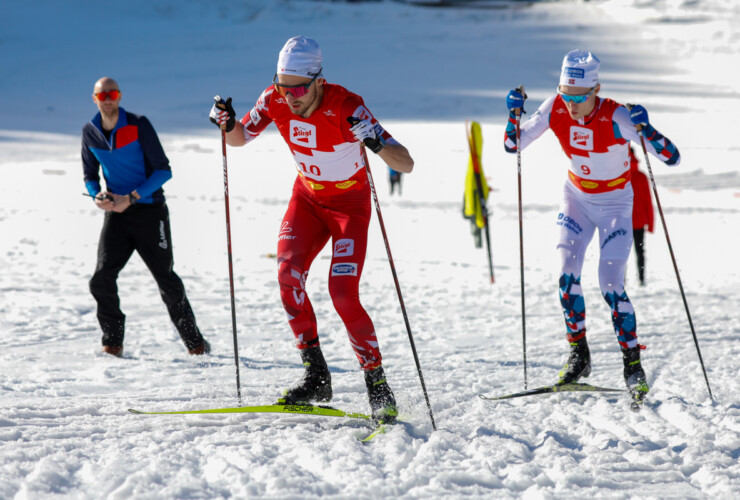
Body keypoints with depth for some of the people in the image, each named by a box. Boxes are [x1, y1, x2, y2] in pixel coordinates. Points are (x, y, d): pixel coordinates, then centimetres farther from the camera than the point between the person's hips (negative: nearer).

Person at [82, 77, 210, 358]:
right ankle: (112, 343, 3)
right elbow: (90, 175, 16)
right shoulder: (90, 132, 4)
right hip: (116, 213, 4)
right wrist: (96, 195, -7)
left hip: (149, 210, -4)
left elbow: (163, 170, -9)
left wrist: (131, 198, -17)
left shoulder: (138, 125, -10)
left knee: (166, 280, -2)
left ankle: (194, 342, 12)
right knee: (101, 279, -12)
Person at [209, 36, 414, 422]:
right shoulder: (275, 100, -16)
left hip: (350, 204, -4)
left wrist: (375, 143, -54)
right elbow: (239, 139, 2)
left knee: (342, 293, -18)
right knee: (288, 274, -18)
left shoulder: (345, 107, -30)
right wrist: (228, 124, -21)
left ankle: (377, 385, -5)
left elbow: (406, 164, -34)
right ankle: (315, 375, -8)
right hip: (307, 198, 4)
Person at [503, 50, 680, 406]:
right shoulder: (555, 110, -16)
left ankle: (633, 364, -1)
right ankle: (578, 354, 3)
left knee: (611, 284, -13)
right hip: (577, 198, 4)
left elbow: (672, 159, -30)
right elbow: (512, 146, -7)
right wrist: (514, 114, -24)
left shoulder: (617, 118, -28)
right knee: (567, 273, -12)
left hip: (615, 204, -4)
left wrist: (645, 129, -46)